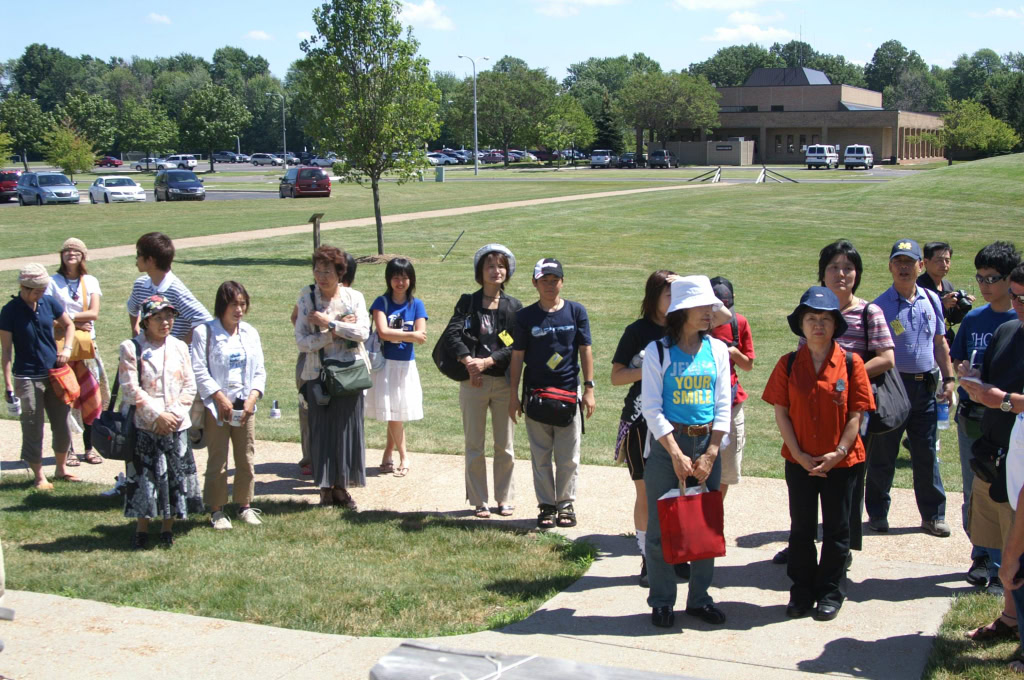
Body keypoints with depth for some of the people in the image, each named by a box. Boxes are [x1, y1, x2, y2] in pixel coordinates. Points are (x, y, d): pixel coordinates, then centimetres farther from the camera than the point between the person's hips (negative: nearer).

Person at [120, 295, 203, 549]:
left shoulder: (179, 347, 10)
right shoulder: (131, 348, -2)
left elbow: (190, 387, 8)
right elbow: (130, 389, -8)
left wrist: (174, 413, -7)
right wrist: (157, 416, -12)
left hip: (176, 425, 3)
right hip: (145, 426, -3)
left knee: (175, 477, 5)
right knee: (144, 479, -1)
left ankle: (167, 529, 17)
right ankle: (141, 530, 13)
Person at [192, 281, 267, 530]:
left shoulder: (250, 333, 10)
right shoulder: (205, 332, -4)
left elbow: (259, 370, 9)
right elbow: (199, 370, -9)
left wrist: (252, 398, -7)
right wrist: (220, 398, -14)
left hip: (245, 405, 4)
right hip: (216, 405, -4)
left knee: (246, 458, 7)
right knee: (218, 460, -1)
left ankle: (245, 505, 19)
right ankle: (216, 510, 8)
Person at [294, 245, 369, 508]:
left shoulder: (354, 297, 2)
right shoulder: (307, 299, 0)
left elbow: (362, 332, -12)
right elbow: (302, 341, -8)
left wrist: (327, 322, -14)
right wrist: (336, 331, -14)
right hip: (318, 375, -1)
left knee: (347, 429, 3)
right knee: (321, 431, 2)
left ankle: (341, 487, 14)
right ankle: (326, 489, 11)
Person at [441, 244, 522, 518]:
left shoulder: (514, 306, 5)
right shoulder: (468, 302, 4)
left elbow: (516, 346, -4)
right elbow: (451, 334, -8)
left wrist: (487, 362, -15)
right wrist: (469, 362, -20)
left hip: (503, 381, 1)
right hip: (473, 382, 0)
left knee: (504, 446, 7)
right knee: (474, 446, 5)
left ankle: (504, 498, 19)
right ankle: (478, 501, 14)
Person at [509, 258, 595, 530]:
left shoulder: (576, 311, 2)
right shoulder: (525, 316, 2)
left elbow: (585, 350, 5)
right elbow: (517, 356, 4)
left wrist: (589, 388, 1)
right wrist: (513, 394, 2)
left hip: (569, 394, 0)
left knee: (569, 457, 3)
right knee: (541, 456, 6)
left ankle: (565, 504, 18)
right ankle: (546, 505, 17)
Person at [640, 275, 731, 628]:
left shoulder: (717, 349, 6)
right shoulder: (658, 350, -4)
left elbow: (723, 406, 5)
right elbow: (652, 407, -7)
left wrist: (710, 455, -4)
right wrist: (676, 455, -13)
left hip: (707, 443, 3)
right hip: (665, 442, -3)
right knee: (661, 525, 1)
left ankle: (700, 597, 19)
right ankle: (662, 601, 14)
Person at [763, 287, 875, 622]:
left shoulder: (851, 363, -6)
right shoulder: (789, 364, -3)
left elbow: (856, 415, -5)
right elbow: (781, 412, -3)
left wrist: (838, 453, -13)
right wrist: (799, 454, -10)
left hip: (841, 461, -1)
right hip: (799, 461, 1)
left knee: (836, 530, 8)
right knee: (801, 529, 10)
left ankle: (831, 593, 22)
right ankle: (802, 592, 23)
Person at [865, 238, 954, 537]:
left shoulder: (932, 300, 8)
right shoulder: (880, 305, -7)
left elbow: (939, 343, 15)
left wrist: (948, 379, 9)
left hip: (925, 386, 4)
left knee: (926, 454, 9)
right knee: (882, 453, 5)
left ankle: (933, 515, 18)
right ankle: (877, 513, 18)